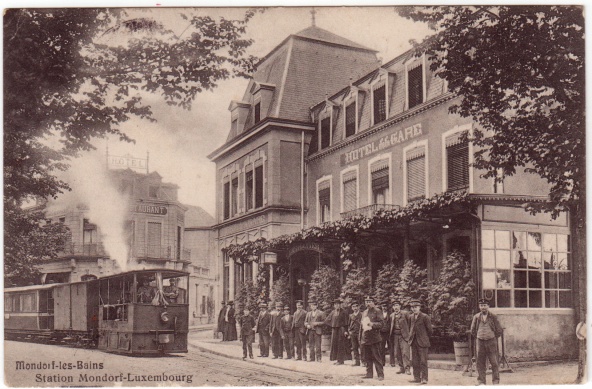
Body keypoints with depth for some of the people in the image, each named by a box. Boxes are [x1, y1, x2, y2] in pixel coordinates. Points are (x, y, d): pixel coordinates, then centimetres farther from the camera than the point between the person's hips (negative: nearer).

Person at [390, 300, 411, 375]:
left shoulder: (405, 314, -1)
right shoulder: (392, 315, 13)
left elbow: (409, 324, -2)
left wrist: (409, 334, -7)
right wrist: (390, 335, 9)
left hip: (403, 335, -5)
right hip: (395, 336, 5)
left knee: (405, 352, -11)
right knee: (397, 353, 5)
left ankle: (407, 368, -8)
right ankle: (401, 368, 14)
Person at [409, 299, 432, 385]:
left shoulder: (425, 317, -9)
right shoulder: (411, 317, 10)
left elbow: (429, 329, -3)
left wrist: (425, 338, 6)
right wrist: (411, 337, 14)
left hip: (422, 342, -6)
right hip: (414, 342, 6)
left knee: (423, 361, -5)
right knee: (414, 361, 8)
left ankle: (424, 378, -3)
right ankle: (417, 377, 15)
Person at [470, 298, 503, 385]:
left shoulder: (493, 317, 0)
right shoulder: (476, 317, 4)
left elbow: (499, 330, 5)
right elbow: (472, 330, 15)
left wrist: (493, 338, 8)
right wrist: (478, 337, 11)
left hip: (491, 341, -2)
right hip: (480, 341, 2)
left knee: (494, 362, -1)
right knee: (480, 363, 2)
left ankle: (496, 381, 7)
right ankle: (481, 382, 7)